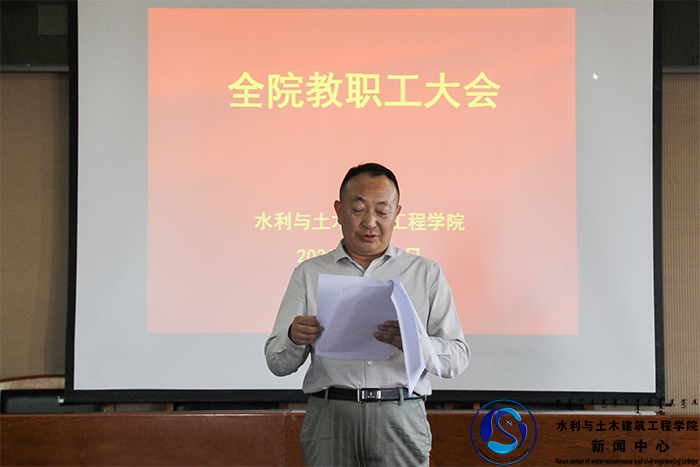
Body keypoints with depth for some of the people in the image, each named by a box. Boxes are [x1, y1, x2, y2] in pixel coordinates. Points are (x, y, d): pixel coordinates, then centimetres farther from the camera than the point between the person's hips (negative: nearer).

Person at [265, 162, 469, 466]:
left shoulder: (426, 273, 11)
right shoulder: (309, 273, 12)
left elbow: (458, 358, 4)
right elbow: (277, 364, 9)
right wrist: (294, 339, -14)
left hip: (400, 418, 0)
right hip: (329, 415, 0)